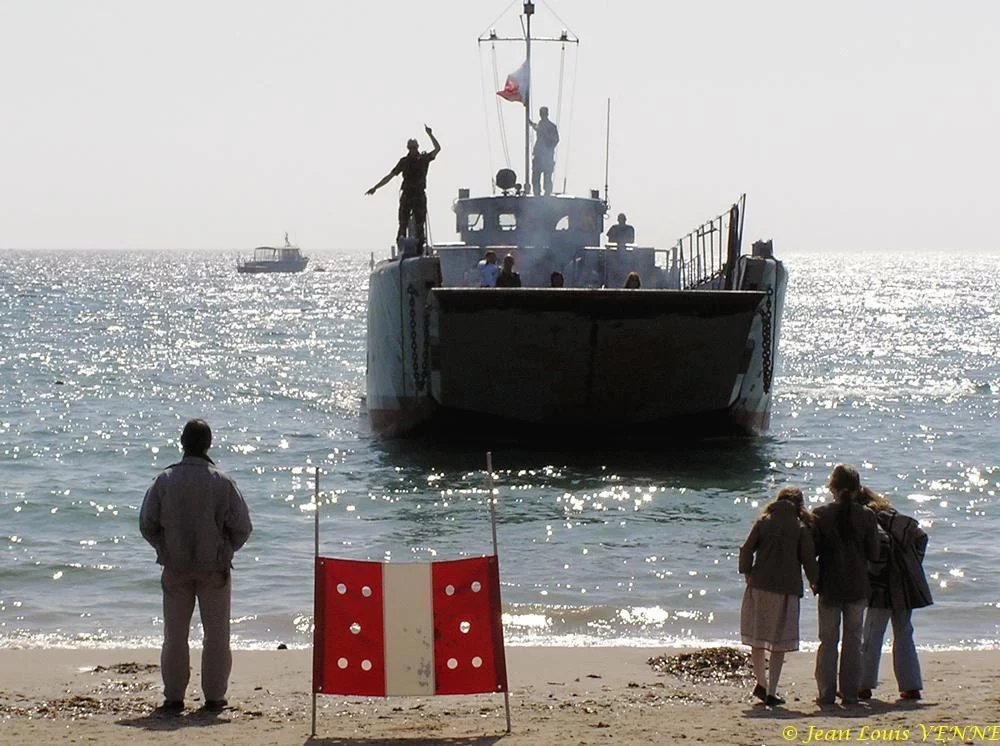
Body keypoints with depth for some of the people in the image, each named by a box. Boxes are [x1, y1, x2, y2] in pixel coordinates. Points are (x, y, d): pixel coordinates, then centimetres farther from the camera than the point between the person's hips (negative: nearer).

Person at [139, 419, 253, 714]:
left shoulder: (165, 480, -5)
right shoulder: (222, 481, -9)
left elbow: (147, 524, -1)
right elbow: (242, 527, -7)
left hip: (175, 567, 1)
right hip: (214, 568, -1)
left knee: (175, 635, 9)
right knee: (216, 634, 7)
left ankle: (173, 697, 9)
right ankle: (214, 696, 6)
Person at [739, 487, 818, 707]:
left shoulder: (763, 522, 3)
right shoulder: (801, 528, -2)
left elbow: (746, 550, 0)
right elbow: (808, 558, -3)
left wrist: (747, 573, 12)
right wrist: (814, 581, 12)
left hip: (759, 586, 2)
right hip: (787, 590, -2)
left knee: (757, 638, 17)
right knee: (779, 643, 3)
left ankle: (761, 683, 22)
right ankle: (771, 692, 0)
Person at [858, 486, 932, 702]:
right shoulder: (894, 517, 15)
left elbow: (882, 544, -24)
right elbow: (920, 536, 14)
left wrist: (871, 573, -16)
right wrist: (913, 566, 13)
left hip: (884, 589, -7)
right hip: (907, 589, 7)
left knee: (871, 637, 0)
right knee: (903, 637, 12)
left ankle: (864, 686, 1)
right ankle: (911, 686, 9)